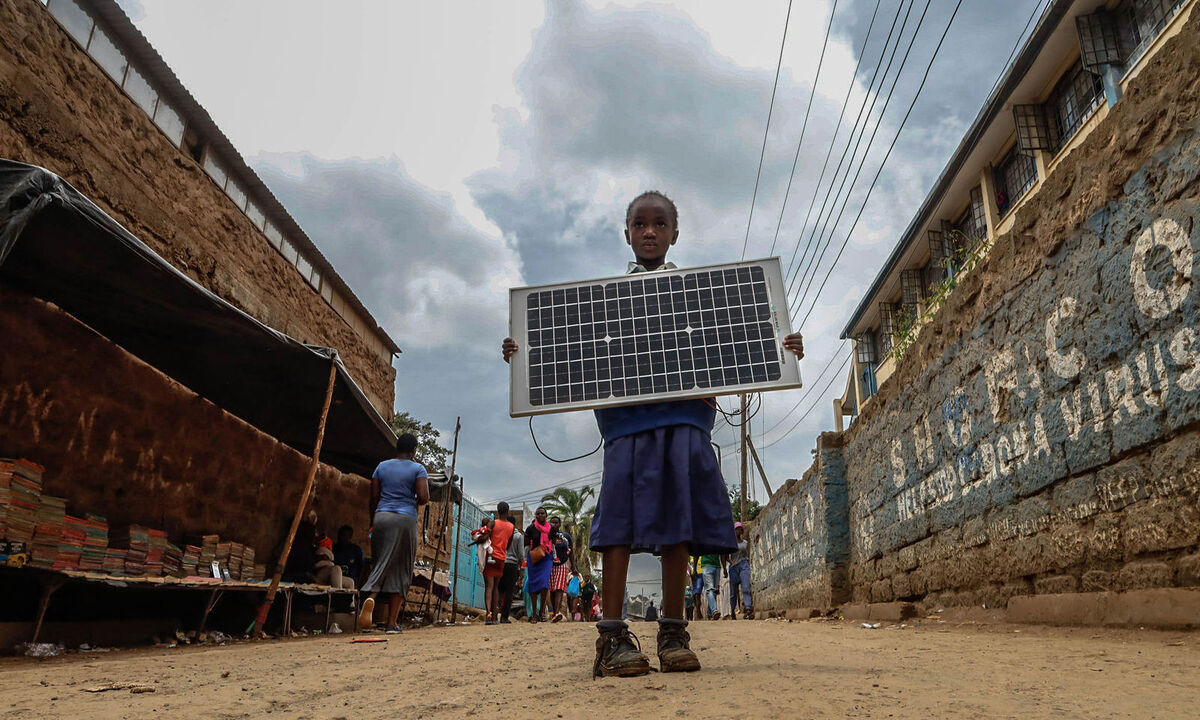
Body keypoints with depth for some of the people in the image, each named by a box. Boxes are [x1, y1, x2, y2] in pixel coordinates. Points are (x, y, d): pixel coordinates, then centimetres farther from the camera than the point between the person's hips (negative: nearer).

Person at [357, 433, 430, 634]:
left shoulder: (382, 466, 13)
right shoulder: (418, 469, 2)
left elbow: (373, 498, 10)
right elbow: (423, 497, -9)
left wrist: (373, 523, 18)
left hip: (382, 517, 3)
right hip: (405, 519, -3)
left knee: (382, 563, 7)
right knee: (401, 571, 4)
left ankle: (371, 597, -25)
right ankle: (392, 622, 2)